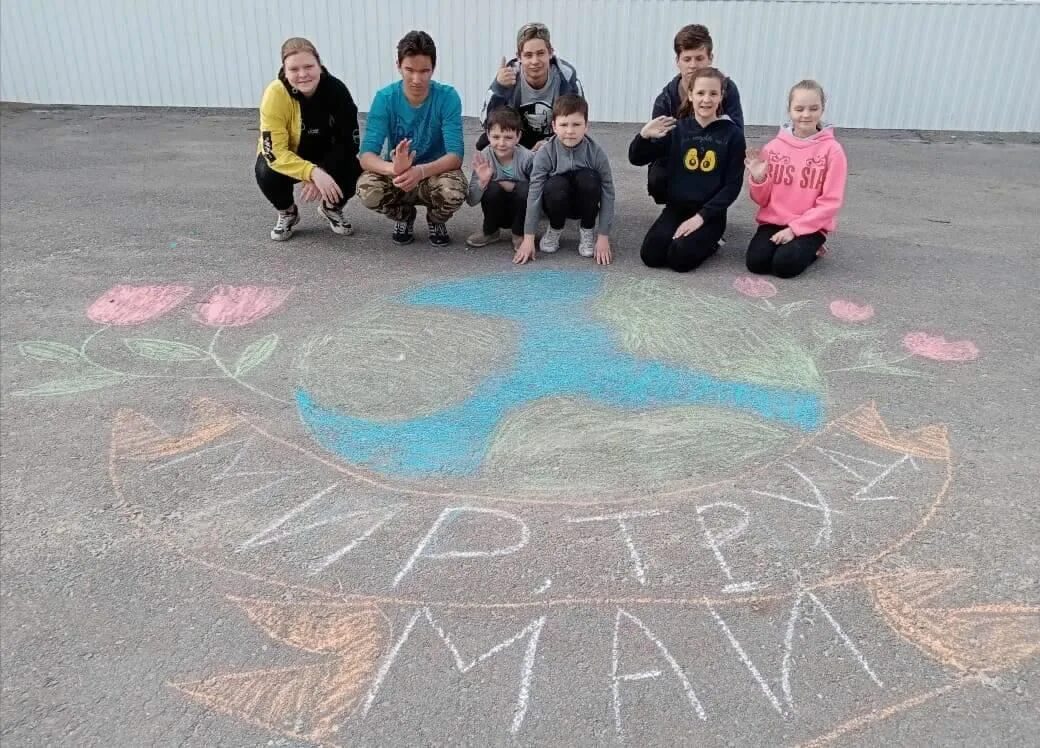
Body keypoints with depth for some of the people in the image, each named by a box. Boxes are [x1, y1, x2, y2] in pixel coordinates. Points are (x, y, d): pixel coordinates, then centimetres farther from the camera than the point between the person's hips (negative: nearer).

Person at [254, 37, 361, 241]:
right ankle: (287, 213, 3)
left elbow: (349, 140, -20)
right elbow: (274, 152, -33)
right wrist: (313, 173, -47)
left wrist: (324, 174, -34)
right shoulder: (275, 94, -29)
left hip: (325, 156, 2)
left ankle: (332, 208, 8)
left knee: (354, 166, -26)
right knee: (267, 173, -33)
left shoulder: (336, 89, -22)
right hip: (285, 157, -1)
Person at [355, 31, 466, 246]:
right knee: (367, 189, -31)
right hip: (397, 176, 1)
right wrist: (394, 169, -47)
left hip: (435, 173, -1)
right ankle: (404, 216, 6)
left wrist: (421, 171, -45)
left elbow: (455, 156, -24)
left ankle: (436, 220, 4)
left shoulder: (447, 97, -17)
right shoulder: (385, 98, -15)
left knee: (454, 192, -36)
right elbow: (366, 156, -23)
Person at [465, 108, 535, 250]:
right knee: (493, 188, -28)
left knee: (525, 189, -30)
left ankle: (520, 234, -4)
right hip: (497, 212, 1)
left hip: (521, 211, -1)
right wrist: (482, 182, -34)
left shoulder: (527, 157, -21)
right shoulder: (484, 158, -16)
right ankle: (490, 232, 1)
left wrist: (512, 186, -26)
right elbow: (471, 201, -16)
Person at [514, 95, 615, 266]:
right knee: (555, 185, -33)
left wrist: (603, 237, -21)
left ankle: (588, 231, -4)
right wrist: (528, 239, -25)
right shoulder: (545, 154, -21)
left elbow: (607, 194, -17)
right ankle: (555, 230, -1)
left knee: (588, 178, -30)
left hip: (585, 204, 1)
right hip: (559, 202, 0)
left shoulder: (597, 153, -20)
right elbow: (534, 193, -22)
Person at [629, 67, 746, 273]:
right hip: (676, 207, 3)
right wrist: (644, 136, -22)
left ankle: (709, 242, 7)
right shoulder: (677, 129, 1)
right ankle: (680, 235, 11)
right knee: (651, 255, -18)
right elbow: (636, 159, 0)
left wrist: (701, 216, -16)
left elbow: (733, 185, -6)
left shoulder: (732, 134, -5)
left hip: (710, 213, -2)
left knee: (679, 258, -24)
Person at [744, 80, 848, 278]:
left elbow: (831, 202, -10)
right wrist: (758, 178, -15)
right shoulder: (774, 147, 1)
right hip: (773, 221, 3)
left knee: (784, 264, -26)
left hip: (810, 226, -2)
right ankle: (781, 243, 9)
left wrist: (794, 228, -16)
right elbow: (762, 200, 6)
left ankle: (810, 249, 6)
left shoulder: (832, 149, -8)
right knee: (756, 261, -22)